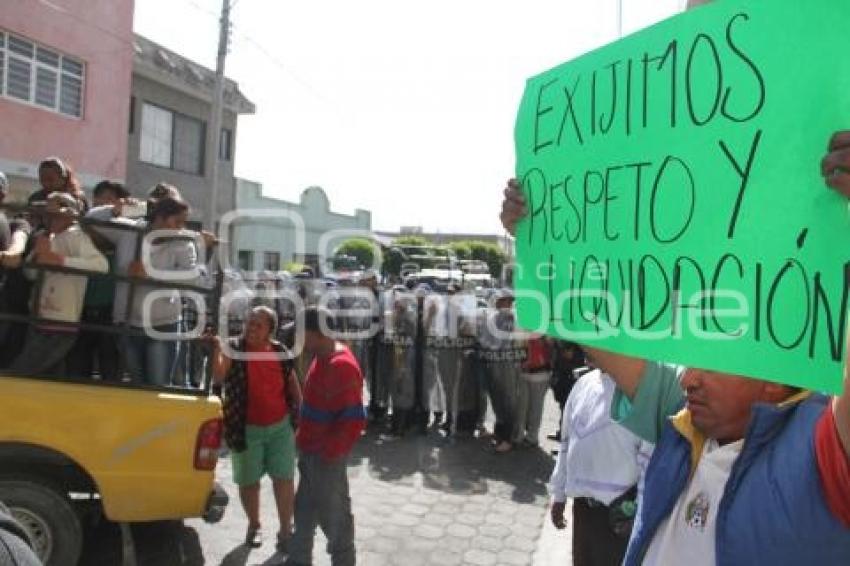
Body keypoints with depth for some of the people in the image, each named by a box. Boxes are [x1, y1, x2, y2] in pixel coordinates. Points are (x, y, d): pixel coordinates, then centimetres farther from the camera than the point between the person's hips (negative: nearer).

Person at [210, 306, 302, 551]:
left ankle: (286, 529, 21)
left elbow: (293, 384, 9)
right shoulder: (233, 348, -9)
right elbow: (218, 378, -25)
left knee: (284, 479, 5)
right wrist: (217, 349, -39)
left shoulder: (280, 352, -2)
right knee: (248, 481, 14)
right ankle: (254, 525, 36)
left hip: (281, 426, 1)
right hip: (247, 429, -1)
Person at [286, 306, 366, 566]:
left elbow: (353, 421, -27)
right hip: (310, 451, 10)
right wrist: (304, 440, 14)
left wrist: (327, 451, -20)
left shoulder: (341, 366, -26)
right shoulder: (323, 357, 5)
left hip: (325, 456, -10)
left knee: (332, 513, 8)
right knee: (305, 508, 23)